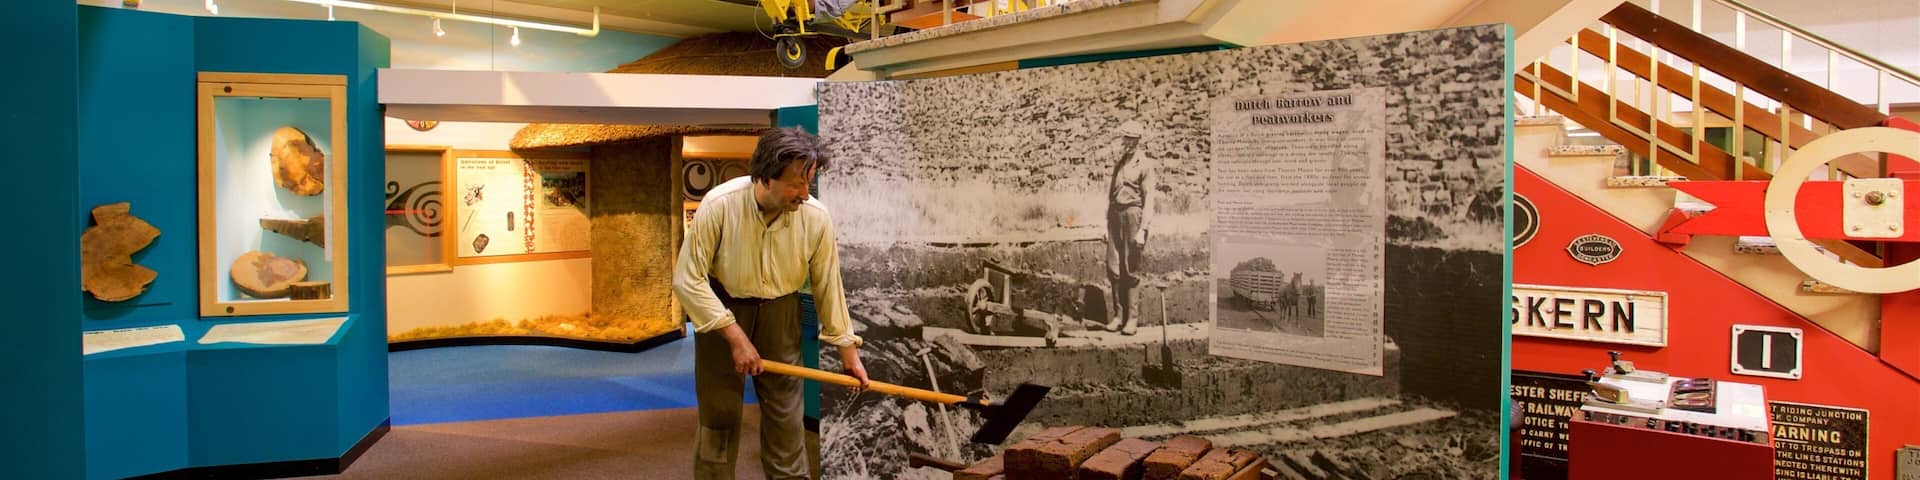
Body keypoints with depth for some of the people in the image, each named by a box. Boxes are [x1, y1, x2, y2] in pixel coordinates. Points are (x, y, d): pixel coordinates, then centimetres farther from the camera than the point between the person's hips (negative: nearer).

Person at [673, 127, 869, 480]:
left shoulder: (815, 217, -18)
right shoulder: (719, 205, -25)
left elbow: (827, 285, -4)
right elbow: (688, 280, -20)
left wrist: (847, 348, 1)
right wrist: (735, 337, -22)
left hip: (780, 314, 2)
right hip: (720, 310, -2)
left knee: (785, 413, 4)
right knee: (719, 415, 5)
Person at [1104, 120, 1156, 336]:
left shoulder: (1143, 165, -5)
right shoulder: (1119, 162, 15)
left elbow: (1148, 199, -9)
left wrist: (1142, 229, -14)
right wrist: (1107, 224, 15)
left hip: (1133, 213, -6)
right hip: (1115, 214, 6)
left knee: (1131, 269, -3)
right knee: (1113, 267, 3)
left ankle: (1131, 318, 4)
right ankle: (1118, 314, 11)